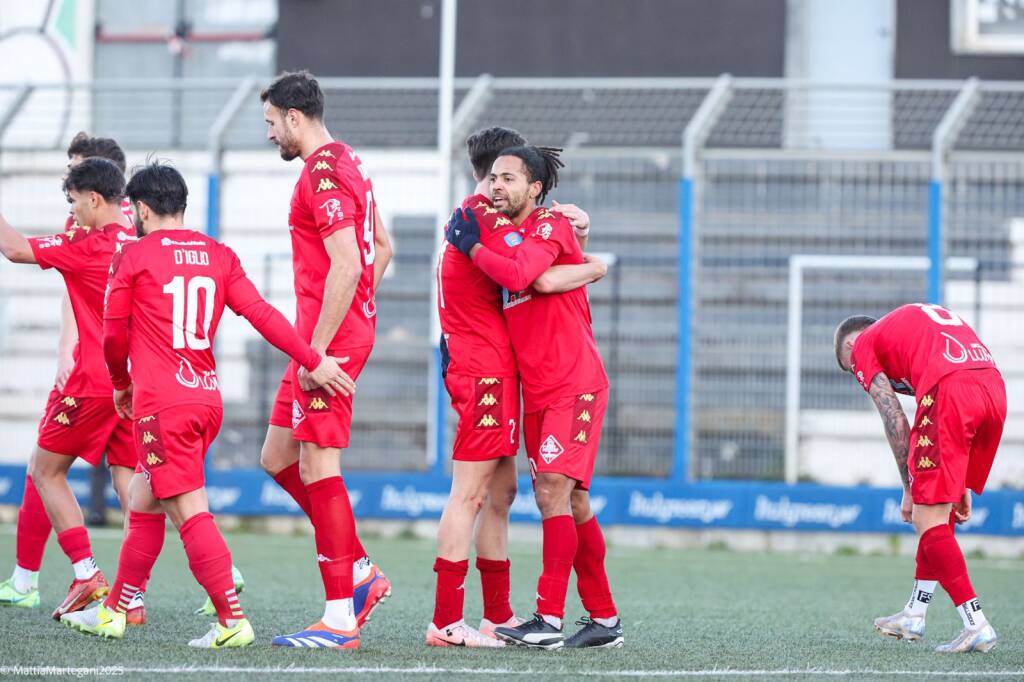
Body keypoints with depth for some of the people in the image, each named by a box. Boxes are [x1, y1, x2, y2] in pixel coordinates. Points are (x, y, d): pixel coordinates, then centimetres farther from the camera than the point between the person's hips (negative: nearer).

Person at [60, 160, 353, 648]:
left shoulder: (133, 257, -3)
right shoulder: (219, 256, 10)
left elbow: (114, 337, 5)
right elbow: (262, 314, 1)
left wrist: (122, 385, 23)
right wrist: (314, 361, 0)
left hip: (161, 405, -7)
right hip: (208, 401, 7)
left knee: (191, 513, -10)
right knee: (143, 506, 18)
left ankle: (233, 621, -18)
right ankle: (113, 612, 26)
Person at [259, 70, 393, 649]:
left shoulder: (324, 174, -15)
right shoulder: (349, 163, 17)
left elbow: (346, 266, -23)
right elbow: (382, 249, 25)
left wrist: (317, 350, -22)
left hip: (330, 340, -10)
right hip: (352, 329, 10)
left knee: (318, 469, -8)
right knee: (278, 459, 15)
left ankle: (340, 621, -6)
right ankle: (361, 572, 17)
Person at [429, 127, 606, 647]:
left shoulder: (473, 217, 18)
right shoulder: (487, 224, -15)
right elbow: (544, 279, -23)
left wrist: (572, 223, 5)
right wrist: (596, 268, -6)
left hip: (494, 369, 11)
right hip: (485, 370, -11)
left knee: (500, 493, 13)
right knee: (470, 494, -11)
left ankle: (498, 616, 16)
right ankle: (445, 623, -13)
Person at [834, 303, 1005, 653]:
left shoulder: (864, 344, 18)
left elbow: (895, 421, 8)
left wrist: (909, 488, 13)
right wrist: (960, 485, 28)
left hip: (950, 391, -7)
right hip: (994, 387, 7)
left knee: (928, 517, -2)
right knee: (939, 512, 19)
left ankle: (976, 625, -9)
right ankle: (914, 616, 27)